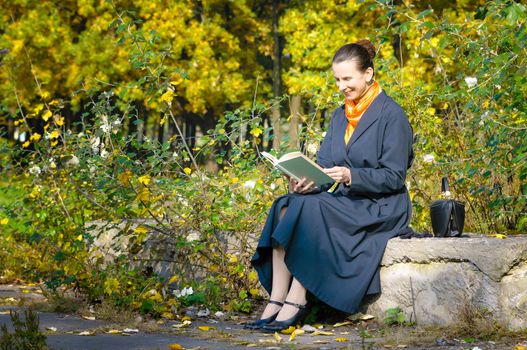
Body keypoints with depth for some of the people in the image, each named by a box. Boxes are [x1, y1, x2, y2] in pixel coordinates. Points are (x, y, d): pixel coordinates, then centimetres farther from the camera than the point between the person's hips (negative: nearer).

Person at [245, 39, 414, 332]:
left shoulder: (391, 115, -7)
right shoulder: (340, 116, 16)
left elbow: (394, 177, -12)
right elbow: (324, 163, 11)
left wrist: (350, 176, -27)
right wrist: (306, 180, -11)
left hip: (380, 207, -7)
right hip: (343, 200, 7)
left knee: (311, 209, -31)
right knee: (286, 206, -21)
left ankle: (296, 300, -30)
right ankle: (276, 301, -30)